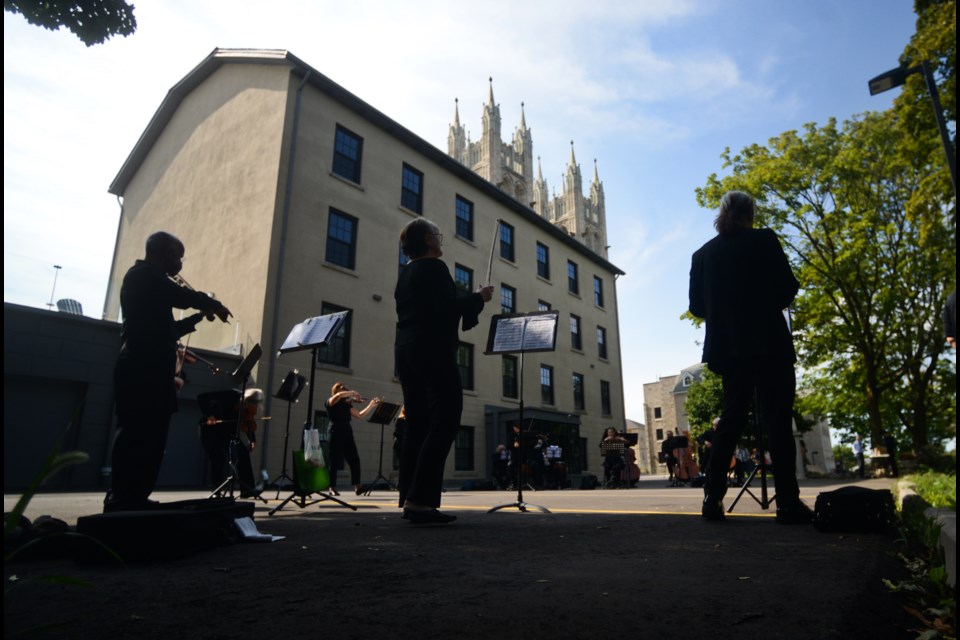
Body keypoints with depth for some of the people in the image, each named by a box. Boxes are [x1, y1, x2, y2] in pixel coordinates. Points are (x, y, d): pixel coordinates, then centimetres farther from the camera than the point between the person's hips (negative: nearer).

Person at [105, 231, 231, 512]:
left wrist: (198, 316, 20)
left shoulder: (148, 280, 25)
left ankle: (135, 498, 14)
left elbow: (165, 330, 26)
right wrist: (216, 306, -3)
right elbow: (185, 297, -19)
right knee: (136, 436, -9)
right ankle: (121, 500, -6)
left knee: (149, 438, 9)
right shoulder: (144, 275, -4)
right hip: (143, 370, -10)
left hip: (149, 371, 10)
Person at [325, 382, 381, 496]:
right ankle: (332, 487, 7)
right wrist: (352, 393, -9)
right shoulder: (330, 402, 0)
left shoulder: (347, 404, 16)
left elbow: (359, 415, 18)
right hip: (335, 433, -5)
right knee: (334, 461, -1)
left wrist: (371, 405, 13)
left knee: (354, 460, -4)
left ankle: (357, 485, -3)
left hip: (347, 433, 5)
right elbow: (339, 395, -22)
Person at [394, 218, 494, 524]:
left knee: (418, 423, 8)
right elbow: (449, 306, -17)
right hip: (432, 349, -9)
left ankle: (409, 498, 7)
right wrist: (478, 297, -2)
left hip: (406, 349, 9)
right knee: (445, 421, -10)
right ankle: (420, 499, -16)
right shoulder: (433, 267, -7)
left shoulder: (405, 272, 20)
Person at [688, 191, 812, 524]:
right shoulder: (763, 240, -1)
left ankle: (713, 496, 5)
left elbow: (696, 305, 6)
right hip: (768, 342, -4)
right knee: (778, 420, 0)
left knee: (731, 418, 10)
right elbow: (788, 287, -4)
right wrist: (767, 304, 16)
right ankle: (788, 502, -2)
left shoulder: (702, 254, 8)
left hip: (727, 346, 4)